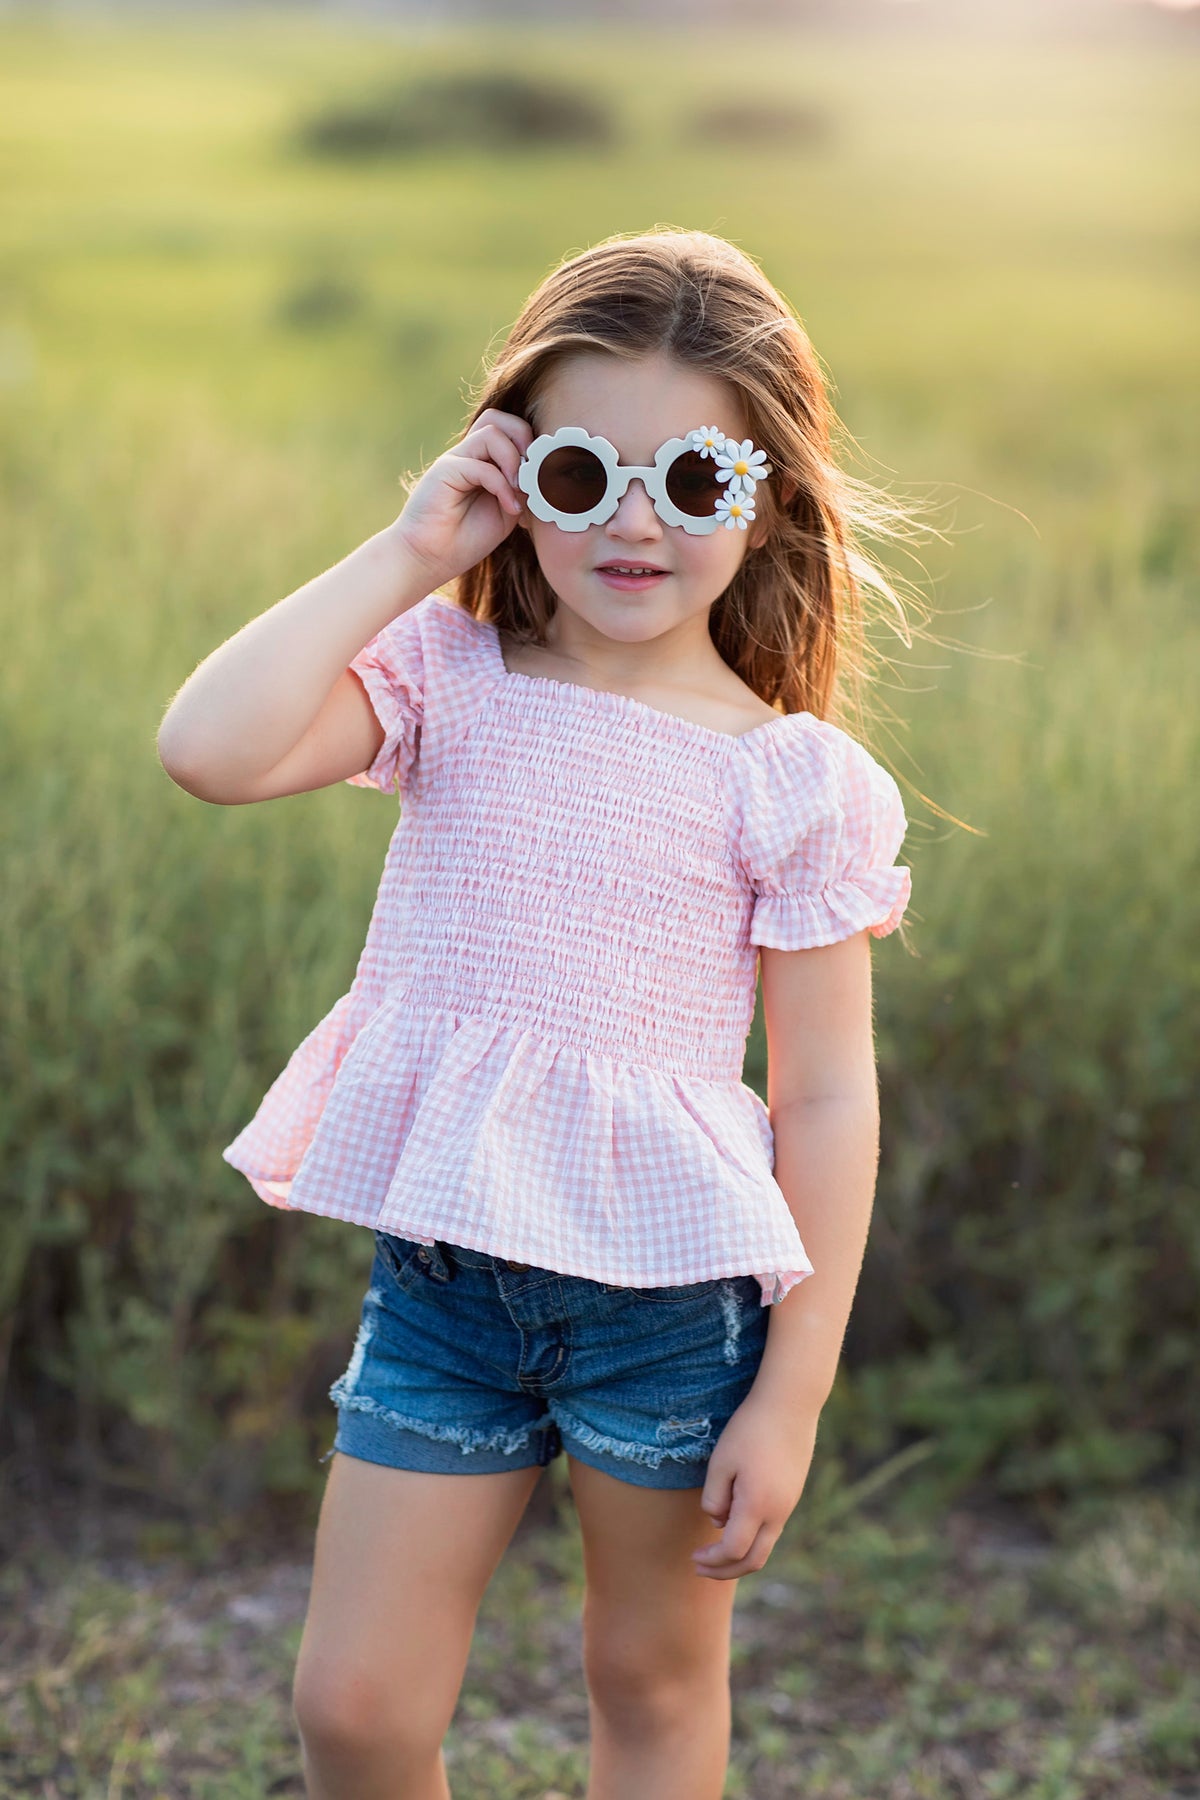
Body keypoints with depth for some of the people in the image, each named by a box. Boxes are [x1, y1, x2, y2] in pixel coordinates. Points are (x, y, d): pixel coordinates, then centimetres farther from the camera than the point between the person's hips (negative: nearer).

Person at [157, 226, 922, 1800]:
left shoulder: (789, 780, -6)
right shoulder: (448, 682, -1)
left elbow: (828, 1098, -5)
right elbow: (209, 750, -18)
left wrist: (793, 1391, -7)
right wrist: (400, 561, -13)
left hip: (667, 1291, -2)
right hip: (441, 1261, 2)